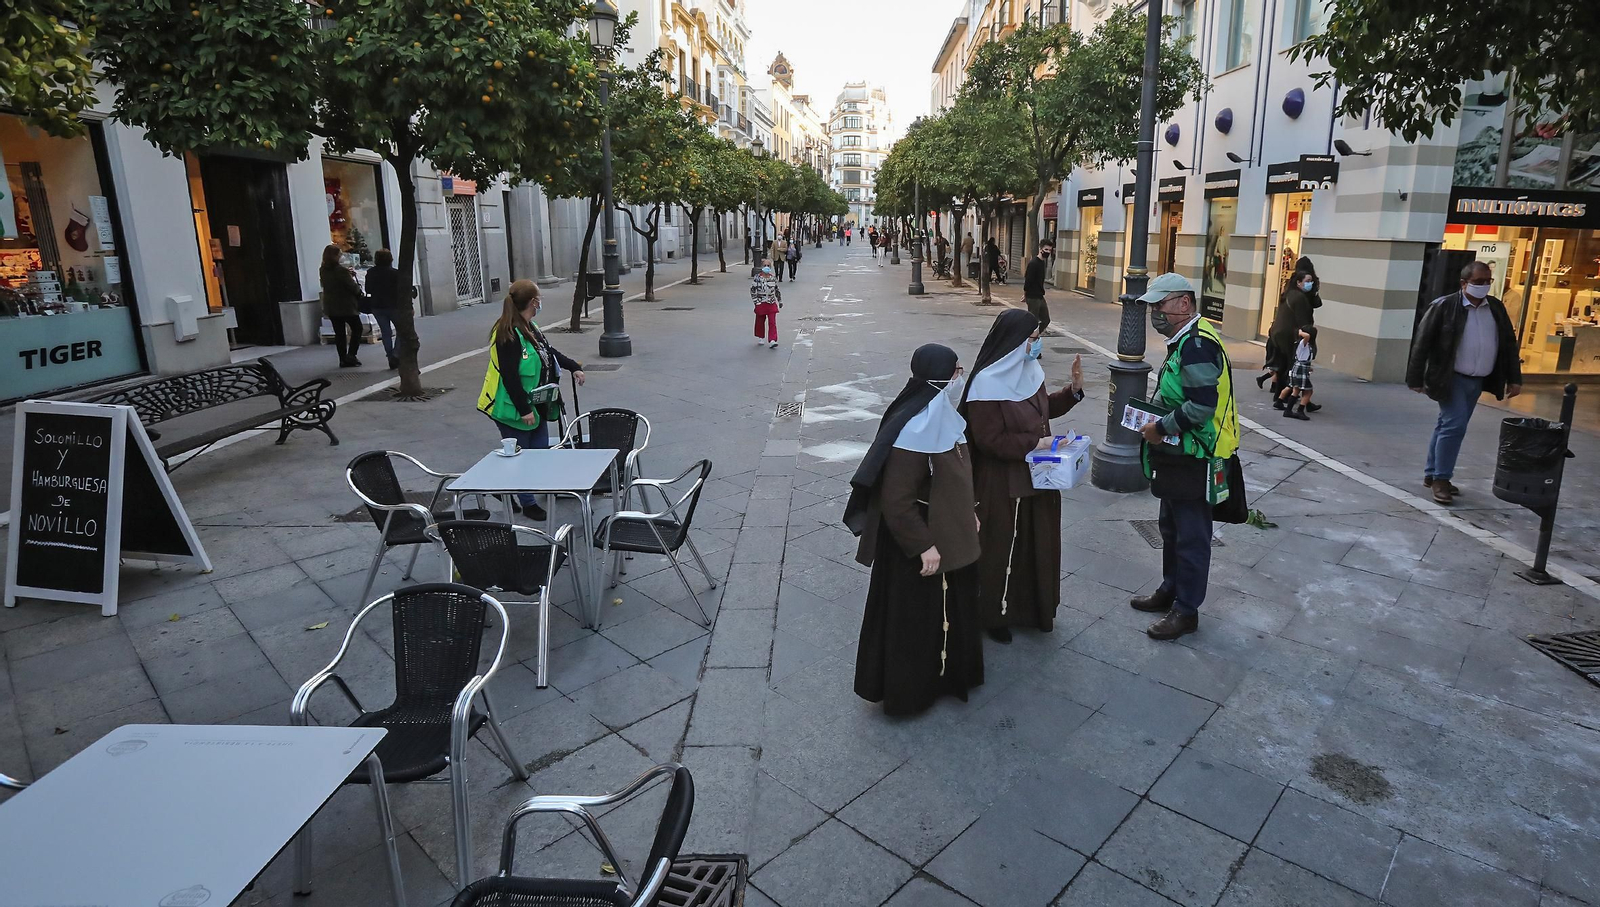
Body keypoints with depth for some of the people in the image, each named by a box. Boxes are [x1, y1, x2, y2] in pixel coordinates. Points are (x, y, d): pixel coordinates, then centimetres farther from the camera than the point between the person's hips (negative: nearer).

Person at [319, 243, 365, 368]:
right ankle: (350, 356, -2)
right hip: (346, 305, -6)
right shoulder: (341, 270, -18)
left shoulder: (322, 270, 4)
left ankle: (343, 359, 11)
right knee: (357, 329, 8)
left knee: (339, 332, 11)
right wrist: (360, 293, 6)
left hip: (331, 306, 6)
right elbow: (352, 286, -16)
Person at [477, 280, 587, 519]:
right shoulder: (508, 334, -22)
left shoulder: (530, 328, 9)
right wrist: (524, 409, -22)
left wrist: (574, 367, 13)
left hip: (535, 404, 10)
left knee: (540, 450, 14)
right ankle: (528, 503, 16)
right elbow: (509, 376, -24)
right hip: (513, 407, -10)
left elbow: (550, 352, 23)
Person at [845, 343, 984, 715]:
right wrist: (923, 546, -22)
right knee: (914, 617, 9)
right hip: (919, 543, -9)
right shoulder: (912, 433, -29)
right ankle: (906, 690, 28)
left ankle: (944, 672, 45)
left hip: (948, 535, 9)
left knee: (948, 610, 24)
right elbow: (896, 501, -27)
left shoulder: (942, 418, 0)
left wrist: (968, 513, 19)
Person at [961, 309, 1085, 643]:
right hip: (1003, 484, -8)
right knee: (1001, 548, 7)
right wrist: (1035, 443, -21)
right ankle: (994, 615, 26)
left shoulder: (1028, 371, 1)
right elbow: (989, 440, -22)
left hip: (1036, 475, 8)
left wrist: (1074, 390, 4)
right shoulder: (988, 384, -23)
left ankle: (1034, 607, 38)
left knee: (1037, 544, 19)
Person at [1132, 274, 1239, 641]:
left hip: (1195, 460, -11)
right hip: (1179, 456, 11)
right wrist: (1156, 421, 9)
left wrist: (1161, 428, -19)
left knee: (1191, 536, 2)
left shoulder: (1197, 344, -22)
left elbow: (1202, 406, -29)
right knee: (1171, 527, 22)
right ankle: (1170, 590, 38)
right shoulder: (1183, 341, 12)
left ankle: (1186, 610, 15)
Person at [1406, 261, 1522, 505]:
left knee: (1449, 426, 11)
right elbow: (1422, 343, -10)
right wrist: (1416, 379, -12)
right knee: (1454, 425, -12)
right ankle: (1440, 478, -3)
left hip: (1477, 381, 6)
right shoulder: (1444, 306, -10)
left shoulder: (1496, 308, 8)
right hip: (1451, 379, -6)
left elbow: (1509, 344, 12)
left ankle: (1432, 475, 20)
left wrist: (1514, 378, 8)